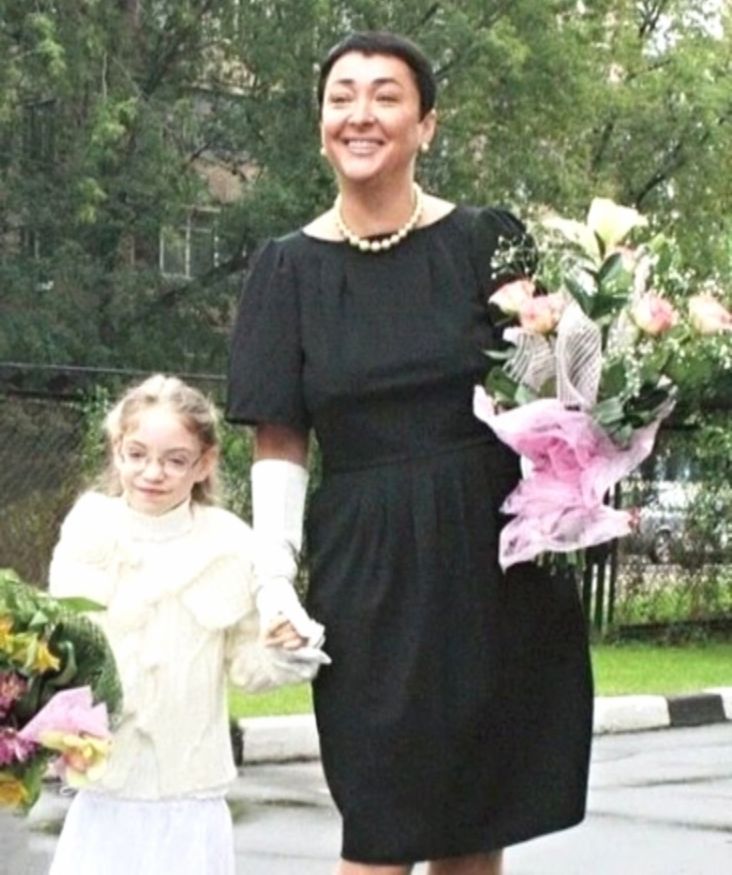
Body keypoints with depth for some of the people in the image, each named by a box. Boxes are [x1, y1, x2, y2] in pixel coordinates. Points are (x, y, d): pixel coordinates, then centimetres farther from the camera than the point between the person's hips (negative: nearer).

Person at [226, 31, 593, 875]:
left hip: (497, 563, 0)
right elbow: (279, 445, 2)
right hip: (368, 575, 0)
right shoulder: (290, 268, 4)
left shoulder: (489, 242, 2)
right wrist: (276, 581, -8)